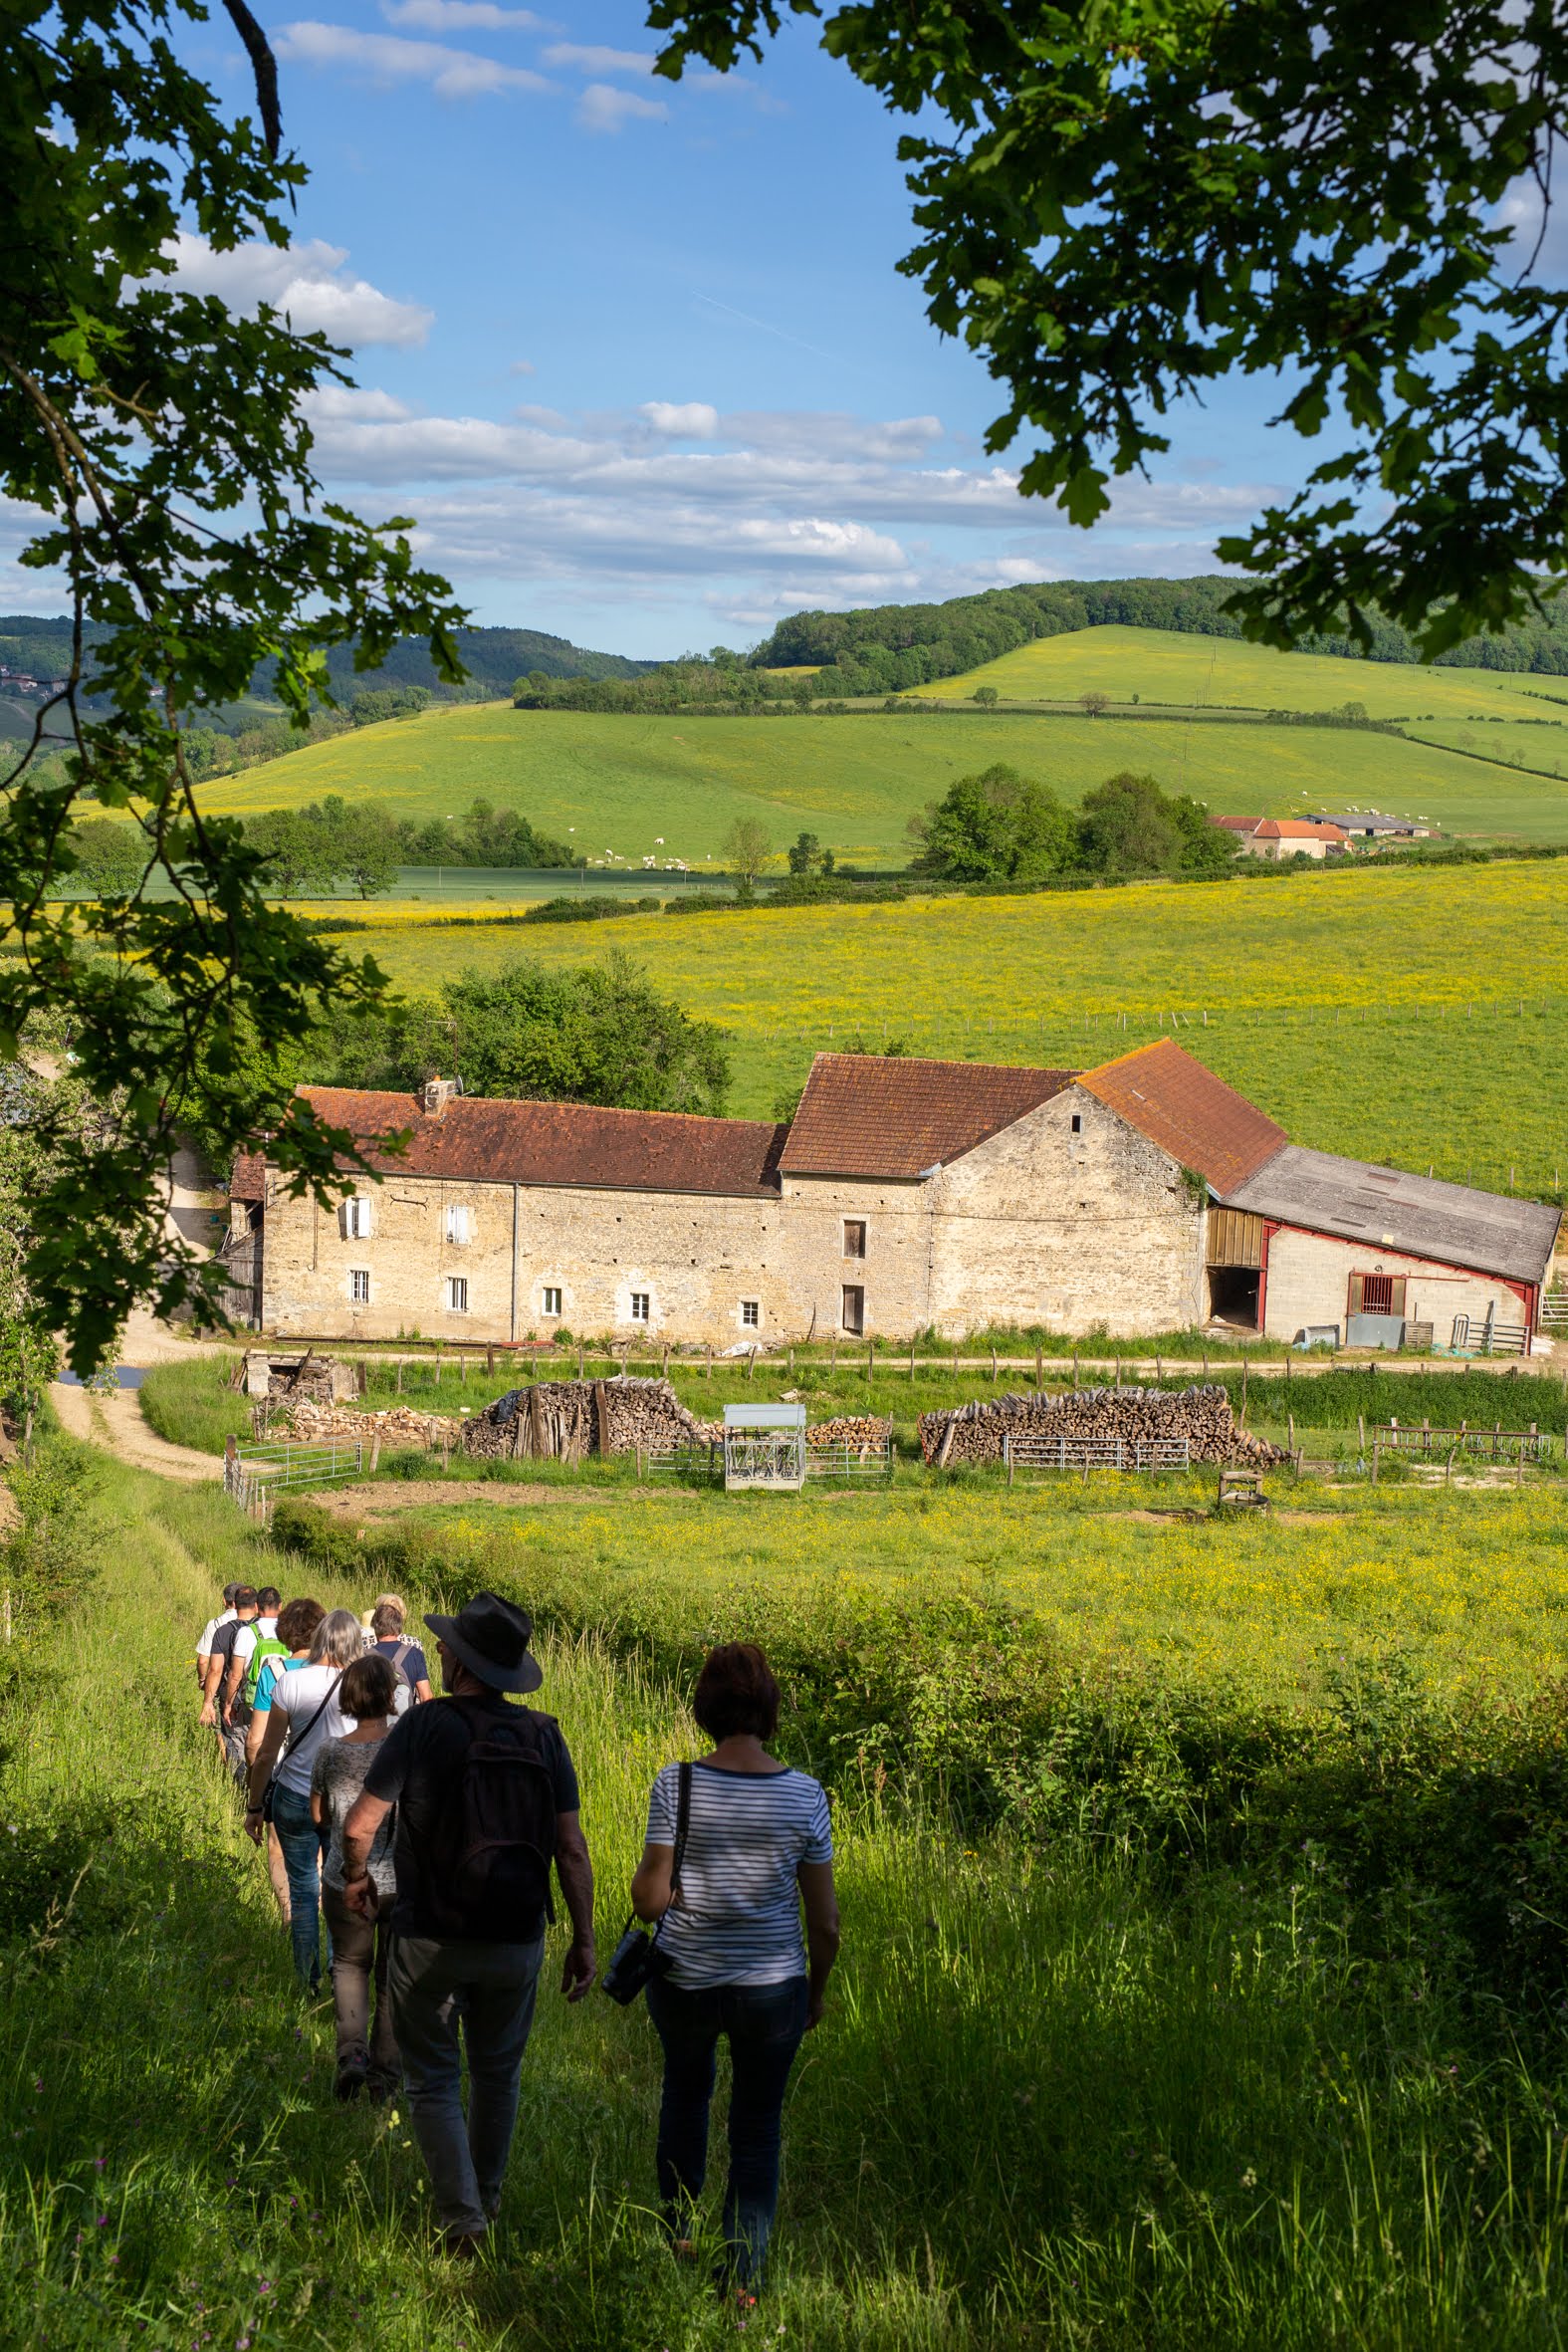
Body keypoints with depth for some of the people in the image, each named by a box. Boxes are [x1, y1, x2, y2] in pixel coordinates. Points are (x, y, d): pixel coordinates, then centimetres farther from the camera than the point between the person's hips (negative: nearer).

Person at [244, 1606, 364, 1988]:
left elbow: (266, 1753, -4)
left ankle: (308, 1984, 18)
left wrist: (254, 1807, 7)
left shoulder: (289, 1684, -9)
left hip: (295, 1801, 0)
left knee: (303, 1892, 12)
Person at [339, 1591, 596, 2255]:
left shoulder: (423, 1726, -14)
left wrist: (355, 1877, 7)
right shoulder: (543, 1736, -4)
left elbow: (359, 1825, -14)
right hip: (516, 1944, 3)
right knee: (497, 2074, 23)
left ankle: (461, 2219, 3)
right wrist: (583, 1940, 3)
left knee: (434, 2082, 11)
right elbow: (571, 1847, -5)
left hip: (430, 1941, -3)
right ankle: (487, 2199, 37)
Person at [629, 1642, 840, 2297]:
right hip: (772, 1989, -1)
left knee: (685, 2090, 29)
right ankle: (743, 2274, 16)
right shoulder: (805, 1795, -11)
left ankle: (677, 2228, 41)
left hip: (685, 1983, 1)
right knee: (757, 2128, 16)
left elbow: (649, 1901, -13)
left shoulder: (676, 1785, -14)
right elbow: (825, 1921, -4)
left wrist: (647, 1873, 9)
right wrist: (816, 1991, 12)